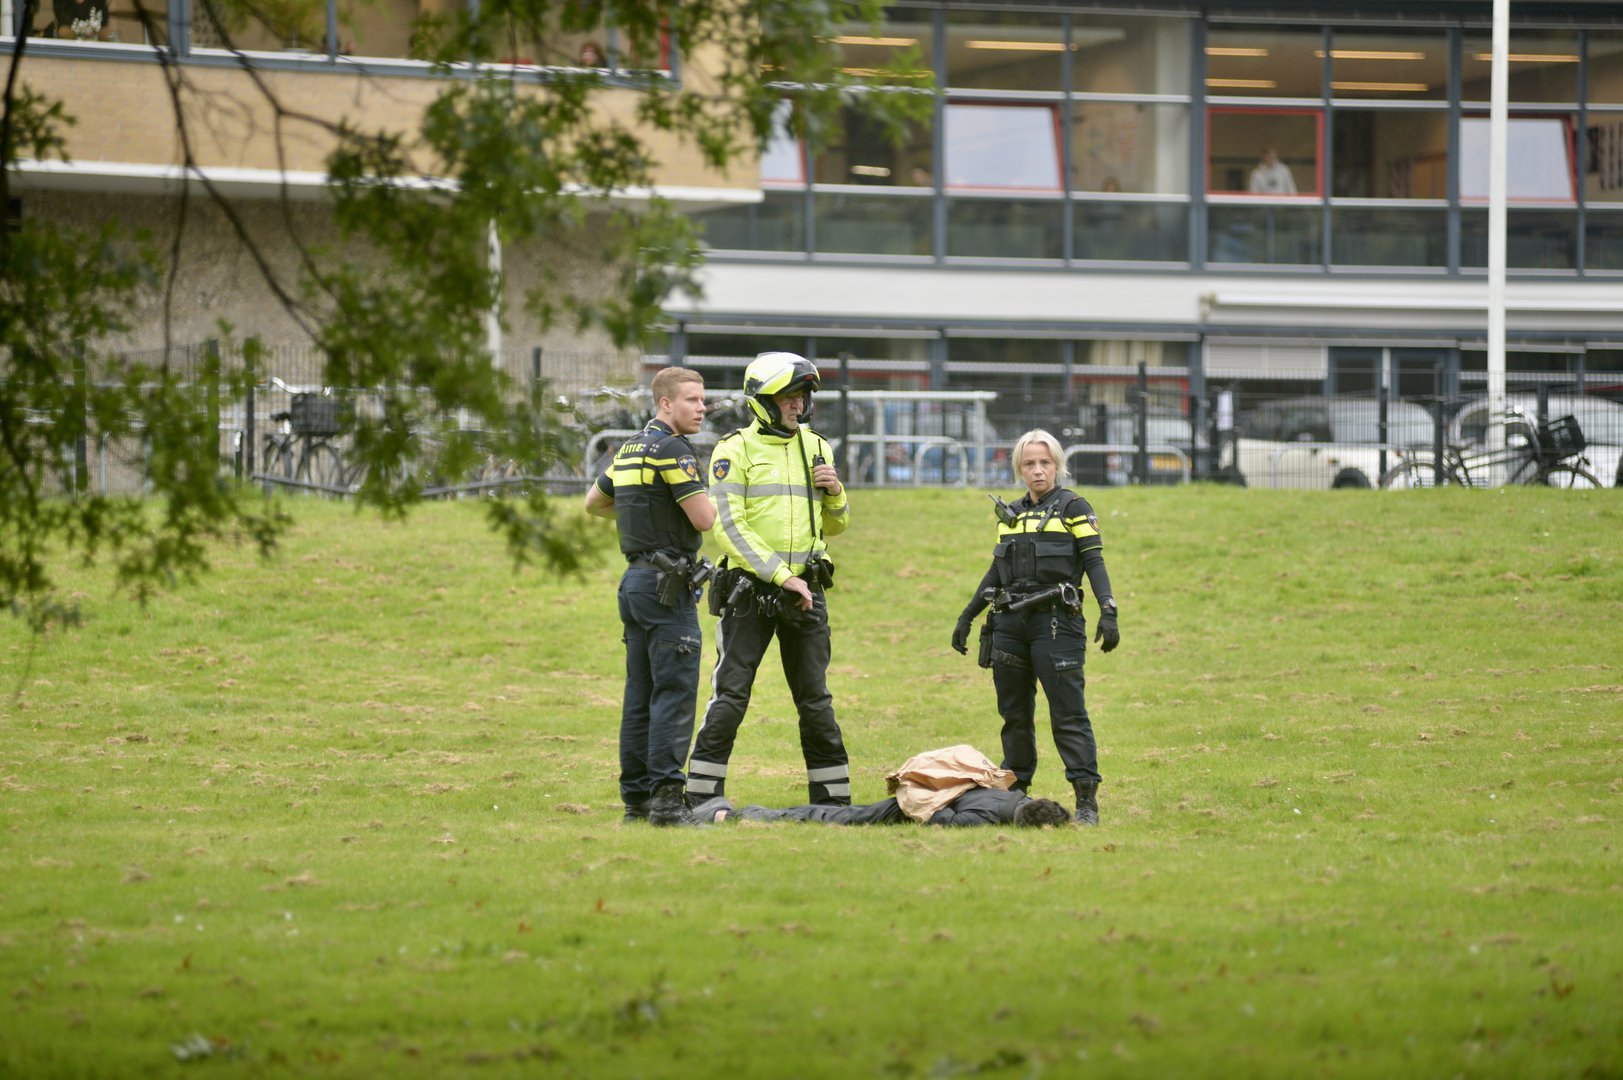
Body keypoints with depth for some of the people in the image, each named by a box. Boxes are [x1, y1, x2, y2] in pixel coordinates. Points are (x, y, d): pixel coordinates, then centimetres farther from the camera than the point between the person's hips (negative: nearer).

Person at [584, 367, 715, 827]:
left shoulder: (631, 449, 15)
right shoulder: (671, 450, -13)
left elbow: (594, 502, 28)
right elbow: (704, 519, -17)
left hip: (636, 579, 9)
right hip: (668, 586, -9)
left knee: (640, 694, 10)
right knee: (675, 691, -10)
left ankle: (636, 797, 12)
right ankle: (666, 797, -15)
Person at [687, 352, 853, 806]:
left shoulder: (816, 448, 13)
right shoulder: (736, 450, -5)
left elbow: (834, 526, 21)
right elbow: (728, 526, -13)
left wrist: (835, 493, -1)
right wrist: (782, 577, -18)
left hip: (805, 589, 5)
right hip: (750, 587, -5)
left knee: (815, 700, 8)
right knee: (730, 696, -7)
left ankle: (832, 799, 14)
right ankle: (701, 798, -4)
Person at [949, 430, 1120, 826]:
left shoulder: (1073, 508, 0)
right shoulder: (1010, 514, 16)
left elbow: (1094, 562, -6)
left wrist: (1108, 612, -18)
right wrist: (967, 616, 22)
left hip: (1055, 622, -6)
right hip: (1010, 624, 6)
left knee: (1068, 713, -10)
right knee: (1014, 714, 9)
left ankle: (1087, 800, -11)